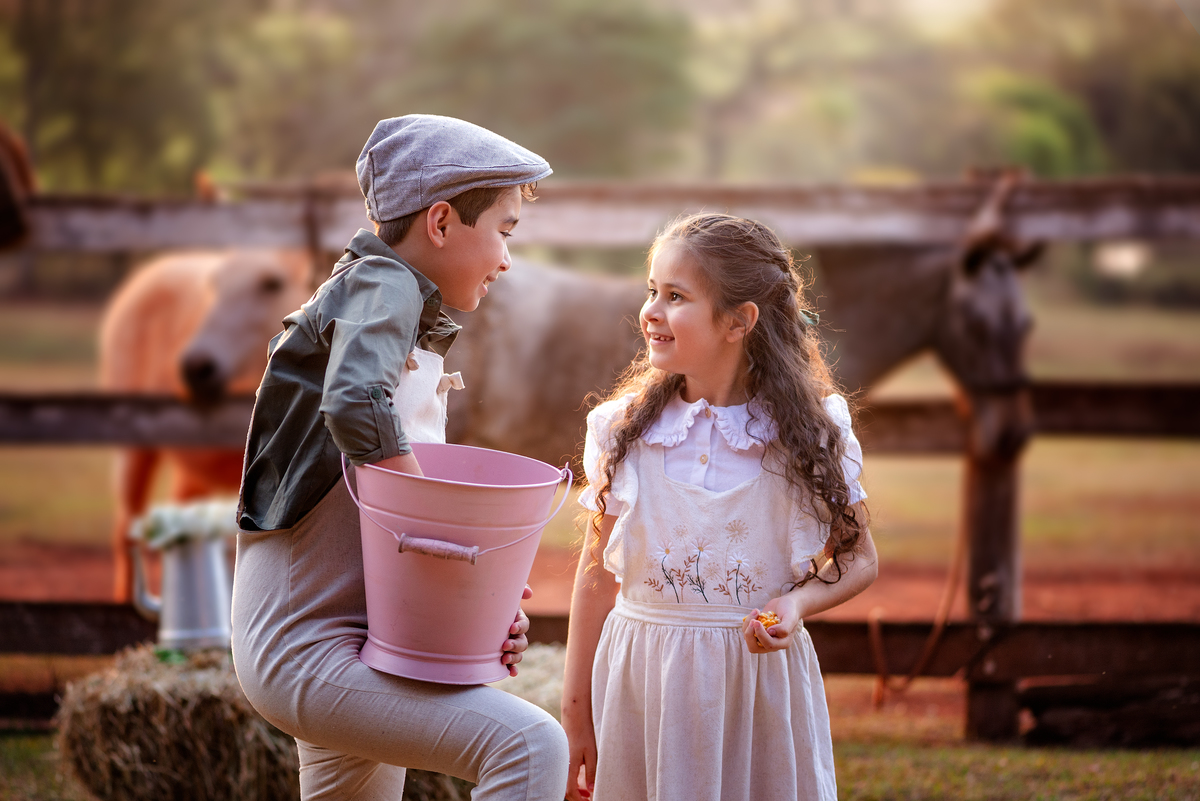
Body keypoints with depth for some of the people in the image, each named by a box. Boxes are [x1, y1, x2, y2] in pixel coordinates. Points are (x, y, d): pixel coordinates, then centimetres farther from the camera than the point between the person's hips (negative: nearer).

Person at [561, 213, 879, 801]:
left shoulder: (810, 433, -4)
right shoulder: (623, 431, -1)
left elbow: (857, 560, 5)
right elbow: (597, 574, 5)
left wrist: (797, 602, -16)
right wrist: (575, 716, 5)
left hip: (760, 680, -1)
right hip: (641, 680, 1)